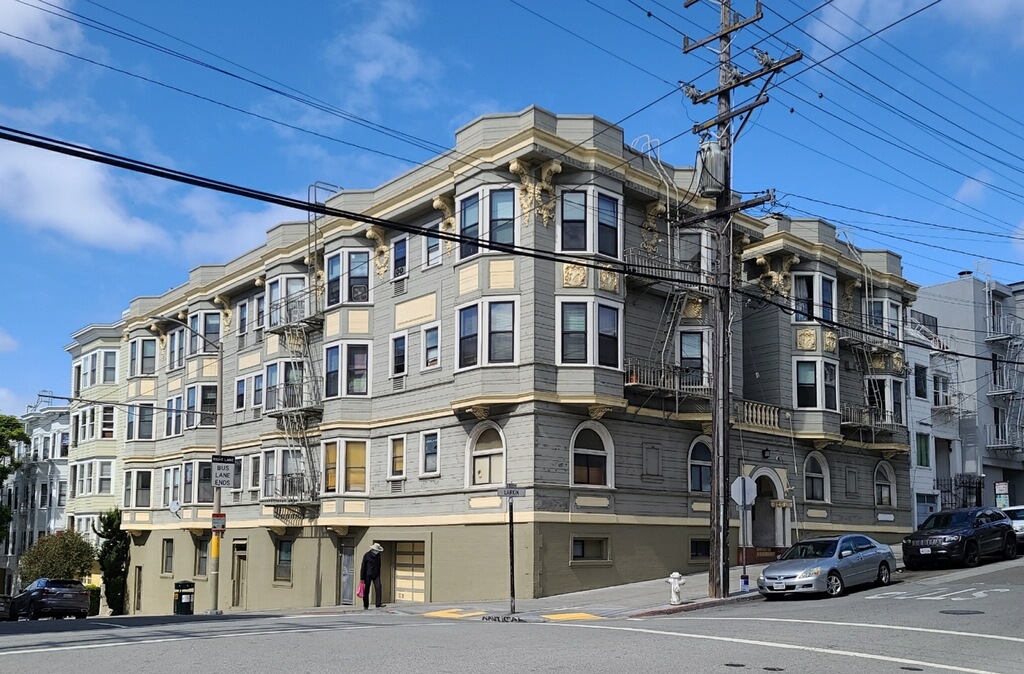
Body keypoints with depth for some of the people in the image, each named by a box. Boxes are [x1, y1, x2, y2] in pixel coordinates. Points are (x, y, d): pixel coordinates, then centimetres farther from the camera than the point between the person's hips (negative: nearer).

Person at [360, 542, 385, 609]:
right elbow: (363, 567, -7)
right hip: (368, 575, -3)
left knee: (378, 587, -14)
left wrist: (379, 575, 17)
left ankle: (378, 604, -18)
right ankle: (365, 606, 11)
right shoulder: (367, 555, -7)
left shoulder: (378, 555, 8)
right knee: (366, 591, 1)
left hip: (376, 575, 4)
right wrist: (362, 578, -10)